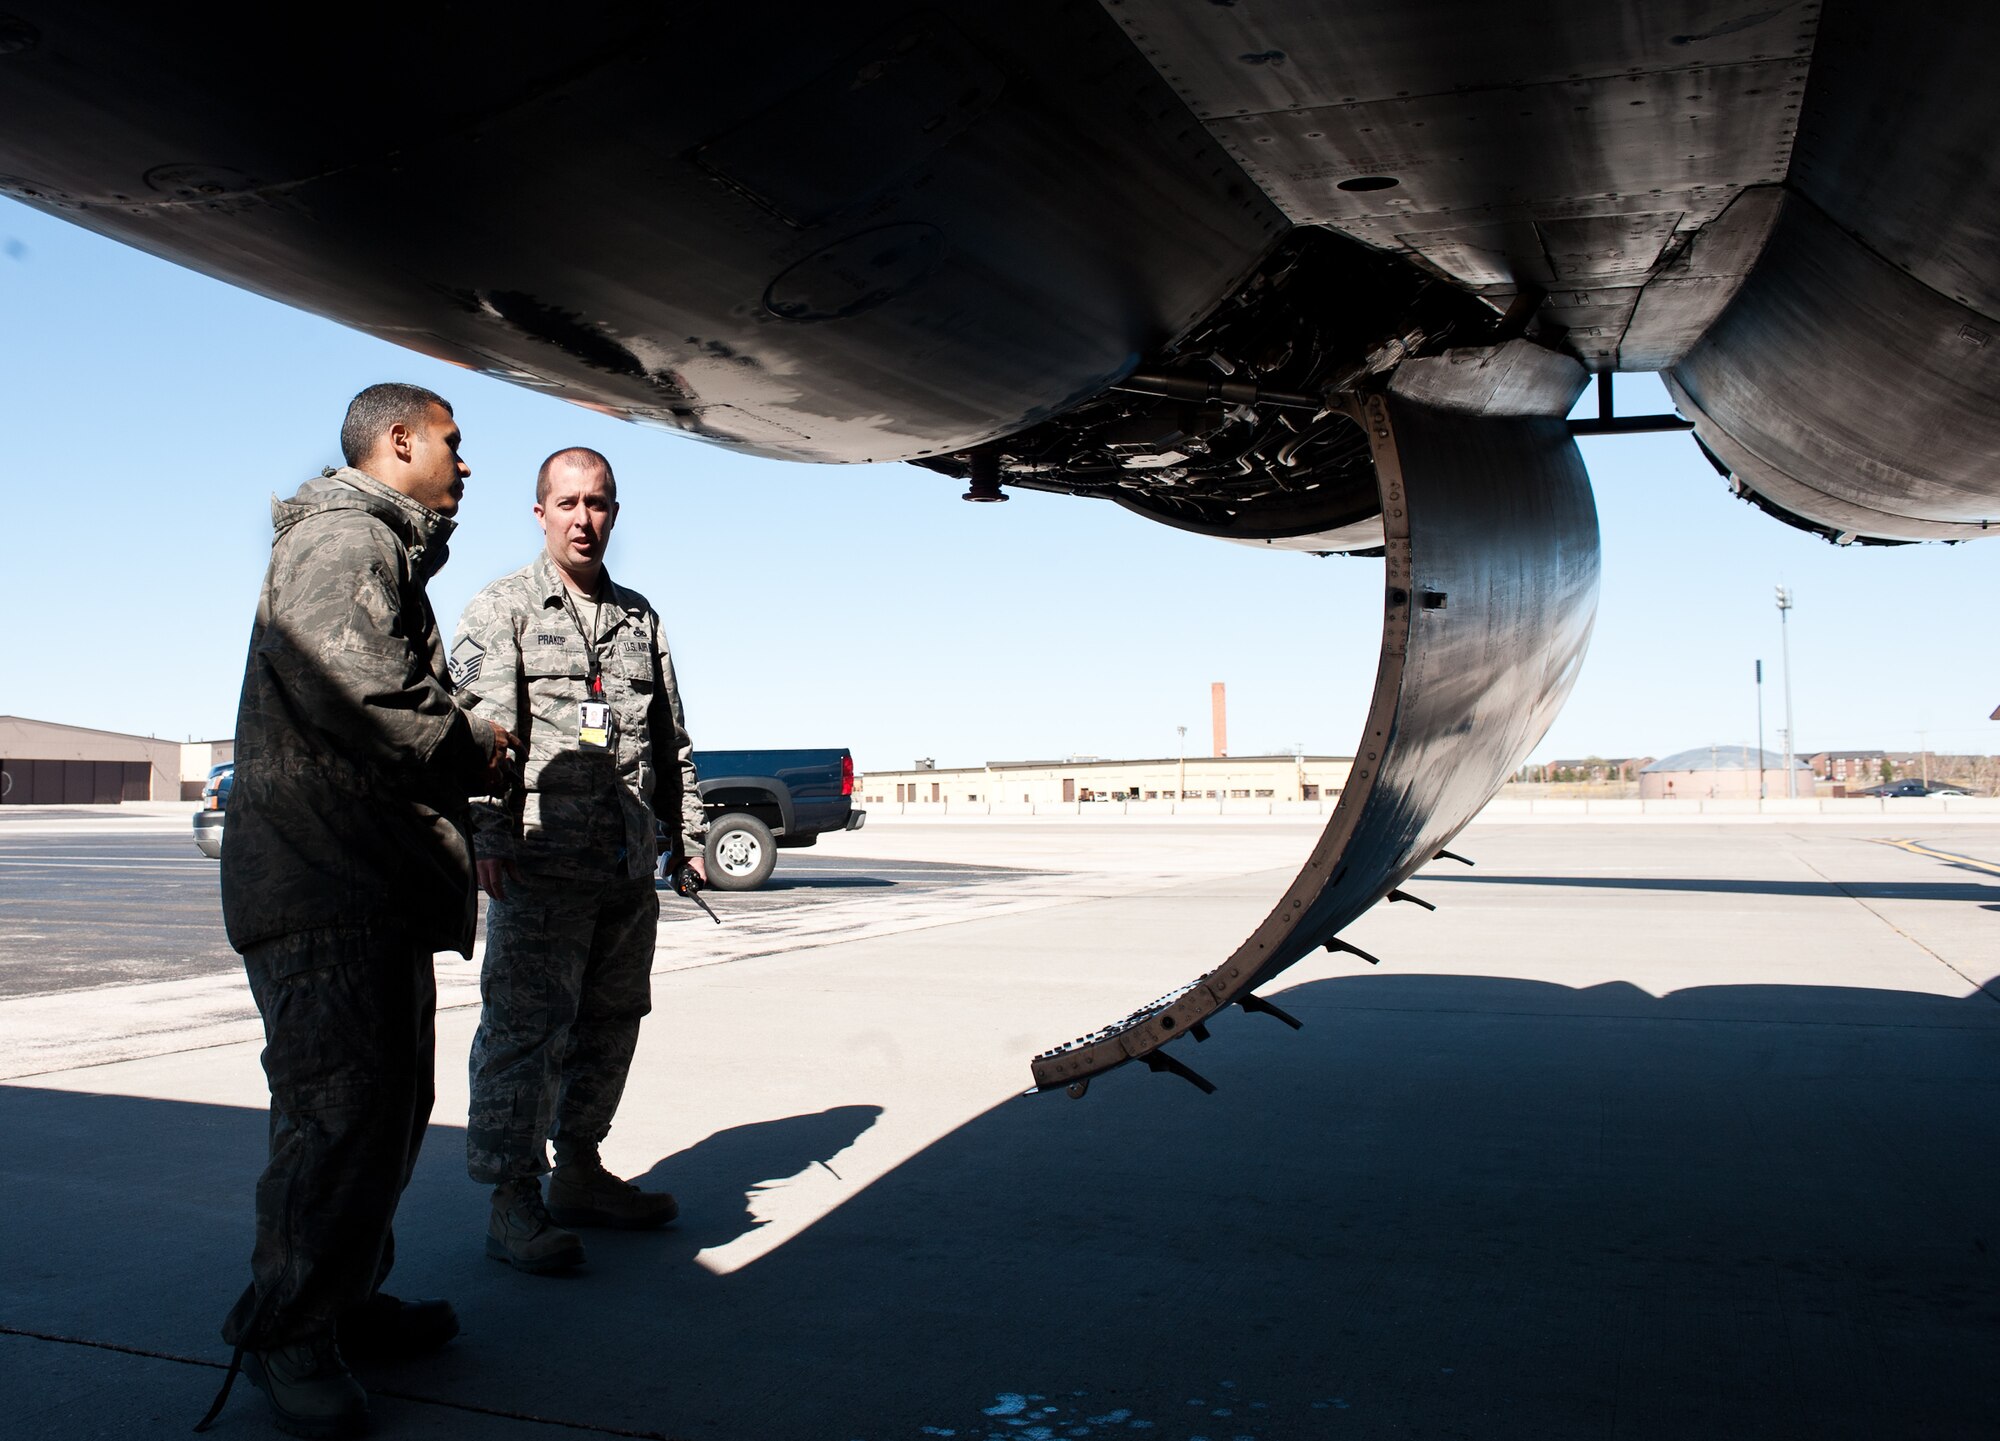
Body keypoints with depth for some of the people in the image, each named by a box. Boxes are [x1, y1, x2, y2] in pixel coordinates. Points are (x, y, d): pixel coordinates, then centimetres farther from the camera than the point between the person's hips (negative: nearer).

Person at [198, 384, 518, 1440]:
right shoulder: (343, 539, -9)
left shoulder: (389, 556, 27)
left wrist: (469, 761, 10)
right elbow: (350, 688, -23)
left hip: (382, 889, 11)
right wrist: (472, 748, -10)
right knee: (345, 1110, -10)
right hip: (324, 887, -11)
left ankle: (348, 1301, 26)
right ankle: (284, 1331, 3)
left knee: (392, 1106, 14)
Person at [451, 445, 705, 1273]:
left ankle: (578, 1173, 27)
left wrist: (687, 836, 18)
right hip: (542, 861, -6)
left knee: (612, 1020, 13)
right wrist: (489, 835, -19)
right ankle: (513, 1204, 2)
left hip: (629, 867, 6)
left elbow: (672, 739, 22)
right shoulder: (501, 610, 2)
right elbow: (480, 728, -9)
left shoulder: (639, 617, 18)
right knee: (525, 1026, -6)